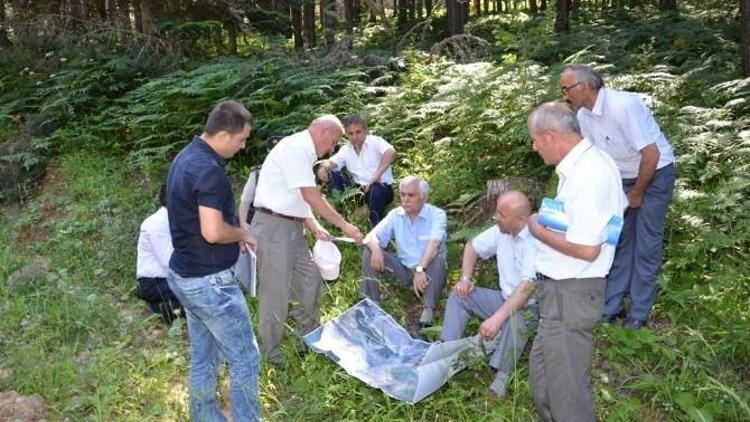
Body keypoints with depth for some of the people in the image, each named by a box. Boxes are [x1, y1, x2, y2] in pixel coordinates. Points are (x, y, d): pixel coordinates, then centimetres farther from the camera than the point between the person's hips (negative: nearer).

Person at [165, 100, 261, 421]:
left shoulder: (185, 157, 9)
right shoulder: (208, 169, -23)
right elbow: (212, 232, -30)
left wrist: (235, 234, 11)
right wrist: (242, 234, -10)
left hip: (185, 276, 10)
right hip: (209, 282, -10)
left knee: (203, 360, 18)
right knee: (245, 361, 3)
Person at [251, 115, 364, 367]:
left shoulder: (303, 152, 15)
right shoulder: (295, 147, -16)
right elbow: (311, 196, -21)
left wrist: (316, 229, 7)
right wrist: (344, 225, -16)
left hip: (292, 226, 10)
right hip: (273, 226, -10)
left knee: (311, 281, 15)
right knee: (277, 292, 0)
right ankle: (271, 352, 15)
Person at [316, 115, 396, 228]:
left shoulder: (375, 141, -8)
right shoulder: (345, 150, 11)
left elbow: (391, 152, -27)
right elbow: (331, 162, 0)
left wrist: (377, 174, -39)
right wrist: (323, 167, -26)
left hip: (381, 188, -5)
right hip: (358, 188, 5)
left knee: (376, 191, -39)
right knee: (332, 175, -10)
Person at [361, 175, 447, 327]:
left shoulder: (437, 214, -11)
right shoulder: (395, 215, 2)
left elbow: (434, 243, -29)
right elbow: (372, 236, -6)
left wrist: (420, 269, -43)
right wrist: (376, 249, -31)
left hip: (428, 271, -4)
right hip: (404, 269, 4)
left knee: (438, 259, -36)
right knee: (370, 251, -13)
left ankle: (428, 311, -39)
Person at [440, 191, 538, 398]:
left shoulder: (536, 241, -27)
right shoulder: (501, 231, -4)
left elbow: (526, 288, -37)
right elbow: (472, 247, 13)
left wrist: (497, 318, -43)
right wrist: (465, 278, -2)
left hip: (531, 305, -8)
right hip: (505, 298, 8)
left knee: (516, 319, -39)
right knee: (459, 294, -3)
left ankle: (501, 376, -39)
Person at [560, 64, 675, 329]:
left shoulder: (624, 105, -28)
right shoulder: (584, 115, -5)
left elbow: (651, 154, -25)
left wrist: (637, 193, -15)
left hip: (655, 174, -7)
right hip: (622, 178, 7)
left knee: (646, 245, -1)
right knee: (618, 240, 8)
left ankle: (639, 314, 10)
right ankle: (612, 306, 18)